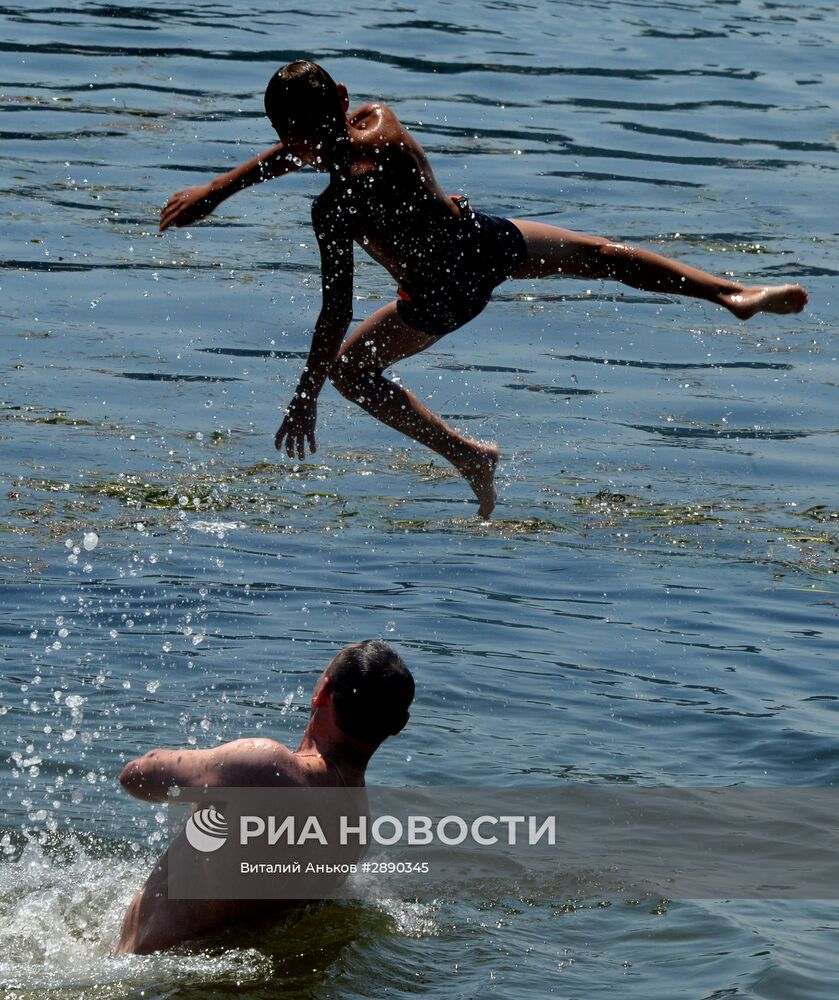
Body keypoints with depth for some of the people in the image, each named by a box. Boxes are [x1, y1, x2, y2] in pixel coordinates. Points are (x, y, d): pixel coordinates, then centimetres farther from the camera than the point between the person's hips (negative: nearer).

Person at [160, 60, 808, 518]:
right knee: (594, 254, 24)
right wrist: (215, 191, 7)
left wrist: (306, 399, -16)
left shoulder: (334, 209, -26)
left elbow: (337, 312, -24)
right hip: (486, 245, 5)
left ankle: (468, 456, 13)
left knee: (348, 366, 18)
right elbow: (311, 147, 2)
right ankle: (734, 292, 20)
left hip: (439, 298, -4)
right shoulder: (381, 126, -12)